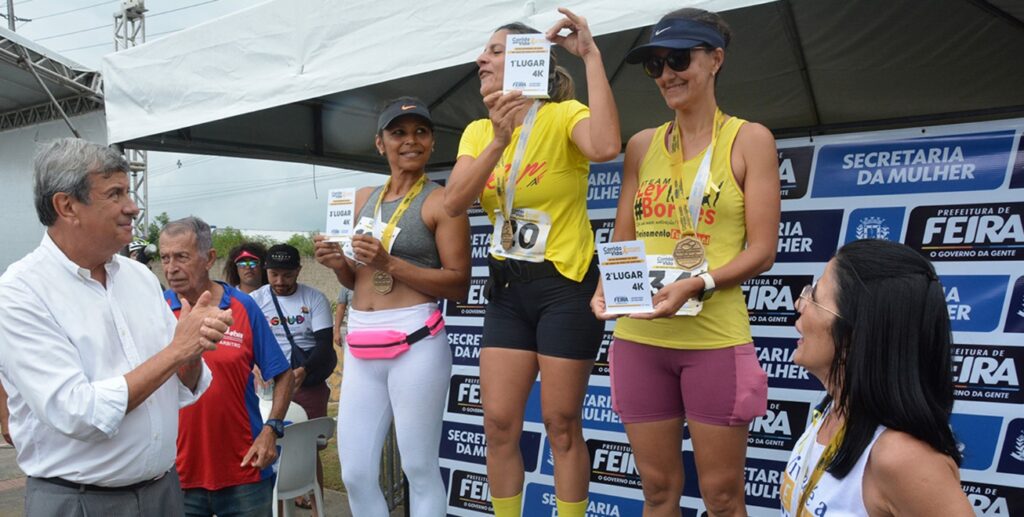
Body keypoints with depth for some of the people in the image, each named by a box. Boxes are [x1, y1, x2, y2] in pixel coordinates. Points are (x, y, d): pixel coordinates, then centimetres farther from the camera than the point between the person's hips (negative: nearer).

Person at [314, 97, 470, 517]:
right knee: (355, 474, 11)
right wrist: (338, 263, 0)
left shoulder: (441, 201, -5)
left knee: (419, 469, 3)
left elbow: (459, 284, -11)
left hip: (416, 343, -6)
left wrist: (389, 263, -17)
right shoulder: (362, 199, 15)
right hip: (360, 346, 6)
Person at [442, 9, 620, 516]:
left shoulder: (564, 116, -10)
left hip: (565, 285, -5)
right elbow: (453, 203, -9)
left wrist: (591, 55, -26)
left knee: (562, 426, 5)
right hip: (507, 288, 6)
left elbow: (605, 147, -34)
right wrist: (499, 140, -21)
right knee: (499, 424, 9)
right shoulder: (477, 131, 7)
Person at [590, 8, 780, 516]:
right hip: (638, 338, 3)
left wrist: (695, 284, -22)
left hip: (715, 339, -3)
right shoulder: (641, 146, 10)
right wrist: (608, 285, -10)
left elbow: (761, 250, -6)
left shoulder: (749, 139, 0)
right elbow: (621, 241, 11)